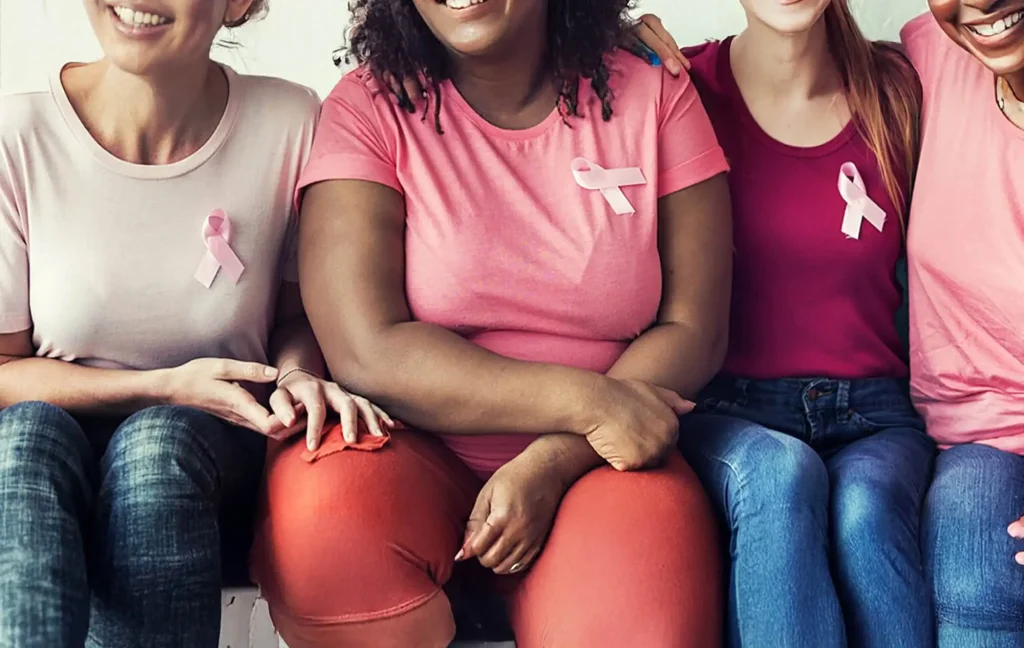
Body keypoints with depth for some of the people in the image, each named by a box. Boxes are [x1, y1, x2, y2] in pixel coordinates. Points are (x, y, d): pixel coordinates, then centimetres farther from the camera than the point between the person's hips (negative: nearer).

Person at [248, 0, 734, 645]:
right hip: (416, 455, 1)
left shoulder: (655, 96, 3)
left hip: (595, 467, 0)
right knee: (321, 512, -33)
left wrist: (551, 464, -15)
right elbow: (368, 354, -12)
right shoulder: (370, 108, -2)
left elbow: (693, 331, -1)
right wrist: (587, 401, -19)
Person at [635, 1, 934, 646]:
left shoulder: (896, 89, 5)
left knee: (867, 502, -32)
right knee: (779, 472, -34)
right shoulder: (687, 86, 0)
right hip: (730, 411, -1)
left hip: (873, 416, 2)